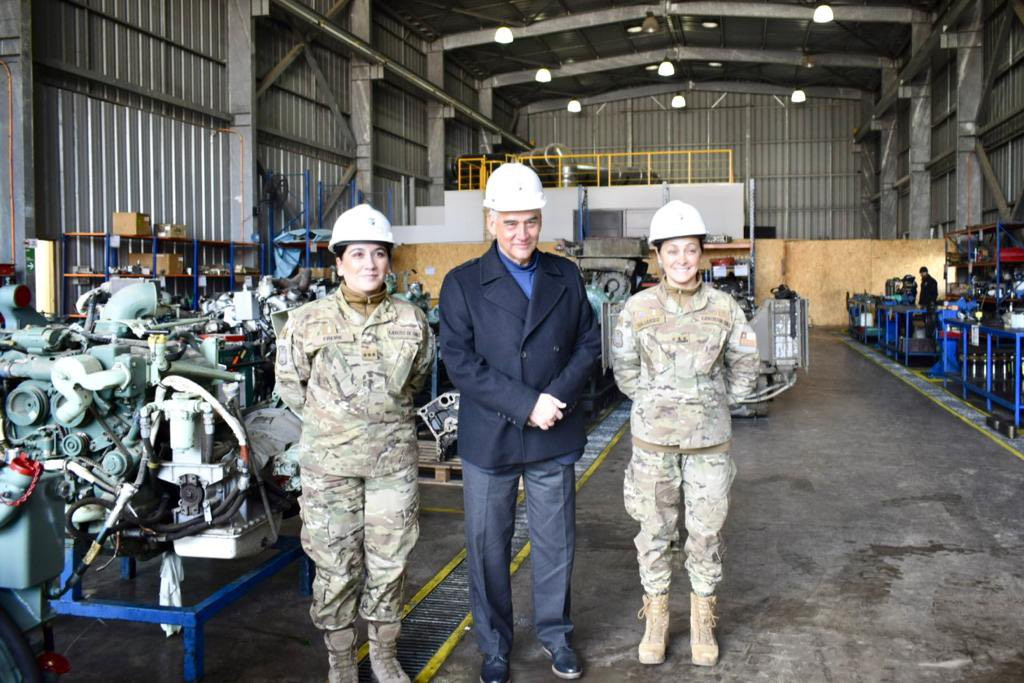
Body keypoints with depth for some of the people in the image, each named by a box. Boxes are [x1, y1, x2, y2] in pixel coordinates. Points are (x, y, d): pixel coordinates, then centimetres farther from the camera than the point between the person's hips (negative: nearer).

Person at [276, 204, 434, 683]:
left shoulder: (411, 321, -1)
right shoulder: (307, 322, -6)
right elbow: (290, 385, 7)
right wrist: (326, 424, 8)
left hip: (394, 461, 2)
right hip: (330, 463, -1)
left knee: (389, 563, 11)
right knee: (335, 567, 6)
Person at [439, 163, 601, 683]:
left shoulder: (565, 276, 6)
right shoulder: (462, 283, -3)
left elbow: (588, 343, 5)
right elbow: (460, 363, -11)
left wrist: (558, 396, -12)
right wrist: (526, 404, -18)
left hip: (555, 436, 2)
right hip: (488, 439, -2)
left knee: (555, 542, 13)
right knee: (488, 546, 9)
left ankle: (556, 635, 33)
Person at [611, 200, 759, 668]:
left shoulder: (724, 307, -5)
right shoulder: (638, 308, -7)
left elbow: (744, 365, 7)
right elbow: (625, 369, 6)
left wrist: (714, 403, 7)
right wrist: (655, 403, 6)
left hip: (709, 437, 0)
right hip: (653, 437, 0)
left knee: (706, 529, 9)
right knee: (655, 528, 10)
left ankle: (702, 620, 27)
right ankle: (656, 618, 26)